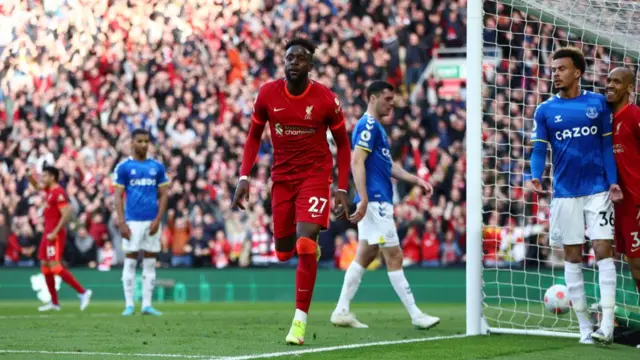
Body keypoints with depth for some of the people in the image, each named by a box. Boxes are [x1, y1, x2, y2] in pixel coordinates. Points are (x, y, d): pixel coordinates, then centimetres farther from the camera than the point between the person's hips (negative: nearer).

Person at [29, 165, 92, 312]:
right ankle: (54, 302, 15)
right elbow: (38, 187, 34)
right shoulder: (49, 190, 12)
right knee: (45, 265, 11)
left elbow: (66, 215, -22)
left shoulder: (58, 193, -16)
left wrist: (54, 233, -25)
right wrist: (32, 180, 11)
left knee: (55, 266, -16)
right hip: (48, 233, 10)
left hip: (55, 235, -10)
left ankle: (82, 292, -14)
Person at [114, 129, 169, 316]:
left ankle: (147, 304, 7)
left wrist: (157, 220, -4)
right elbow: (118, 197, -1)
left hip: (152, 222, 3)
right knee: (130, 262, -2)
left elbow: (163, 195, 8)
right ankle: (129, 304, 1)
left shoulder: (157, 167, 9)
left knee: (150, 263, 4)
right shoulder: (124, 167, 1)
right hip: (133, 221, -3)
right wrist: (122, 223, -10)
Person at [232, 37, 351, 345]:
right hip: (282, 178, 3)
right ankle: (312, 250, 46)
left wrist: (342, 189, -5)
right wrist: (244, 177, -3)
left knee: (305, 243, -20)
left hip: (315, 175, -3)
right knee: (284, 252, 7)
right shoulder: (267, 94, -6)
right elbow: (254, 136, 7)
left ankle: (300, 320, -14)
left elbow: (343, 144, 0)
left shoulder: (326, 99, -11)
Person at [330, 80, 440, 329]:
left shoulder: (376, 127, 20)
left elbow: (388, 165, 24)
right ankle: (416, 315, -6)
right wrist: (363, 199, -26)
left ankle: (342, 311, 10)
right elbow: (357, 162, -19)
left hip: (377, 202, 10)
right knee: (394, 257, -7)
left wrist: (416, 180, 15)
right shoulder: (367, 126, -11)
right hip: (375, 201, -10)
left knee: (365, 256, 10)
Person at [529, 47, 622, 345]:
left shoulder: (598, 103, 3)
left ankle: (607, 320, -10)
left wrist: (613, 181, -2)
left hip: (597, 189, -1)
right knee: (572, 256, 4)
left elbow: (606, 145, 7)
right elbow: (539, 149, -1)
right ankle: (584, 325, 10)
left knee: (603, 249, -9)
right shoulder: (545, 111, 2)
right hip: (565, 193, 1)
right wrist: (536, 176, -20)